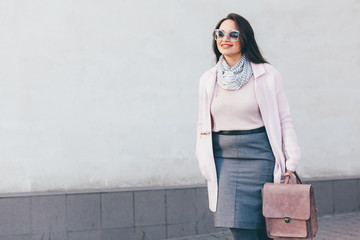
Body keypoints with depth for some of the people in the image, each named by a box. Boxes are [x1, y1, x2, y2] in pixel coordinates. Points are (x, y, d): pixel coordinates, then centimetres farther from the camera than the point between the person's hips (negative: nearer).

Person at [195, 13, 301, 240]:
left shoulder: (267, 74, -1)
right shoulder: (208, 79, 9)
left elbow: (284, 120, 1)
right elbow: (203, 126, 15)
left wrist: (291, 163, -7)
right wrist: (206, 165, 6)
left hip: (258, 157, -2)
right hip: (223, 159, 3)